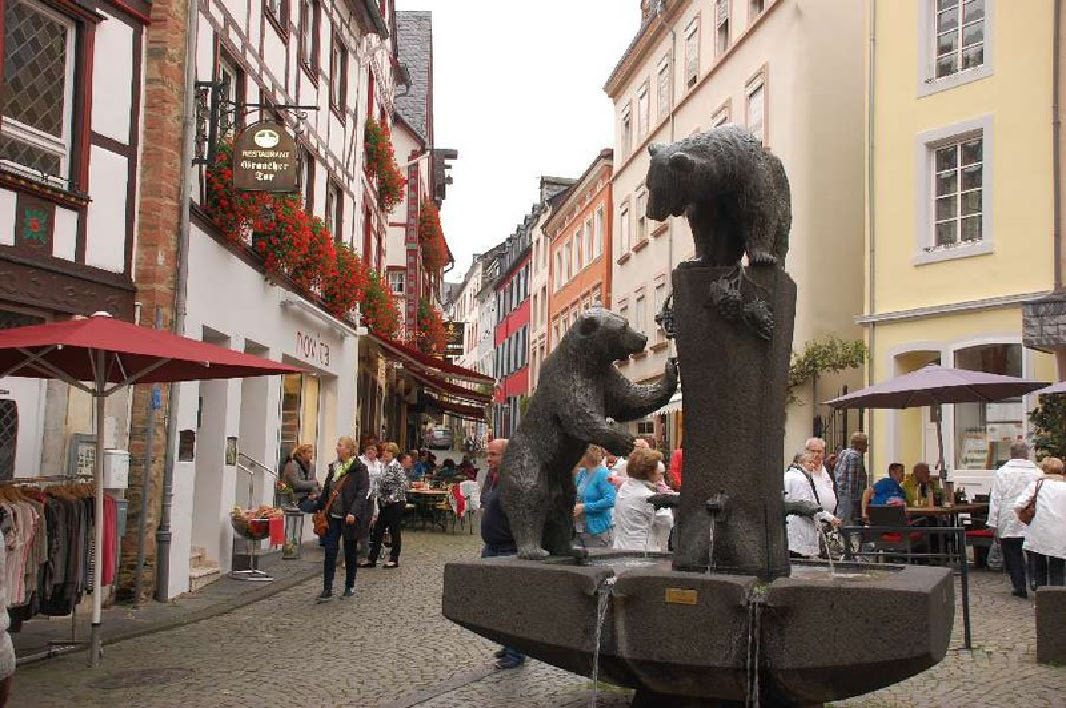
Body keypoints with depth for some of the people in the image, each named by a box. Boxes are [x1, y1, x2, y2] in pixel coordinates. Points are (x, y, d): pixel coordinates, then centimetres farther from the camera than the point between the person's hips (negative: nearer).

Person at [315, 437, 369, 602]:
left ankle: (350, 586, 23)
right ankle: (327, 590, -2)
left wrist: (354, 513, -25)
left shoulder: (359, 469, -9)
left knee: (350, 552, 8)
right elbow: (326, 491, 18)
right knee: (330, 551, -3)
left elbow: (362, 492, -16)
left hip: (349, 518, -5)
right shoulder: (334, 468, 11)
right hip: (333, 516, 5)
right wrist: (319, 509, 14)